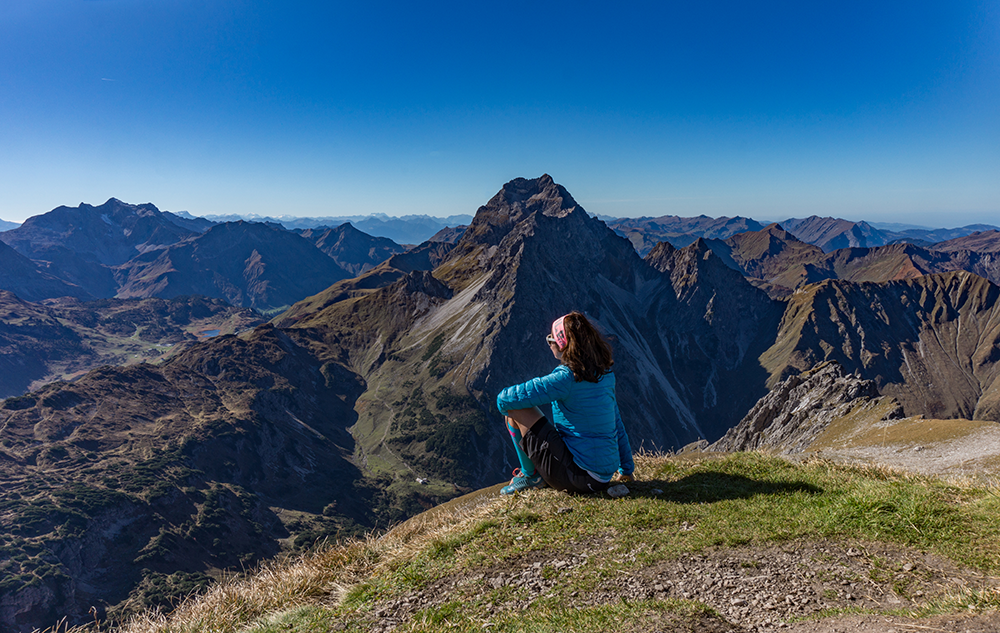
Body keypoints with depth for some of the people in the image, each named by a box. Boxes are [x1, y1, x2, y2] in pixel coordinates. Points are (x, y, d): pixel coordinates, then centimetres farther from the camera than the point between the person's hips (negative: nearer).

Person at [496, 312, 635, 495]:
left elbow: (505, 399, -17)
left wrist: (505, 404, 7)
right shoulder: (605, 374, 4)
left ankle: (531, 475, 10)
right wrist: (627, 469, 26)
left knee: (516, 411, -4)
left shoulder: (566, 378, -19)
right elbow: (616, 423, 15)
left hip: (580, 476, -8)